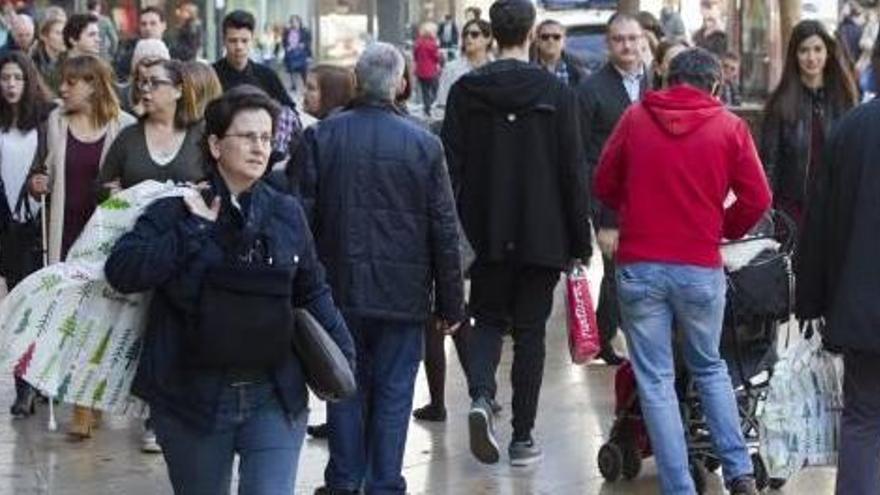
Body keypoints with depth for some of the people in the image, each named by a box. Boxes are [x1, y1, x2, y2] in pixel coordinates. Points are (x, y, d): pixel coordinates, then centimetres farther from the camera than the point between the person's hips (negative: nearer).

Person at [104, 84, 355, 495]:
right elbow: (121, 272, -17)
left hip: (275, 398, 1)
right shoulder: (176, 211, -4)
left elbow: (312, 291, 15)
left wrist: (341, 351, 2)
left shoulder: (287, 214, 6)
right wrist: (194, 229, -17)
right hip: (193, 396, -1)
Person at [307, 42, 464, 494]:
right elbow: (444, 231, -3)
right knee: (393, 390, 6)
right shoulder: (424, 144, -6)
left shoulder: (323, 136, -5)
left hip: (340, 287, 1)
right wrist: (450, 303, 5)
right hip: (403, 293, -1)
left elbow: (305, 214, -4)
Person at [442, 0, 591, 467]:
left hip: (485, 235, 1)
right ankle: (523, 437, 10)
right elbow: (574, 172, -5)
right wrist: (580, 242, 2)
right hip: (542, 235, -1)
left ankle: (481, 398, -11)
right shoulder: (556, 93, -6)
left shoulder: (465, 92, -2)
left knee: (488, 320, 16)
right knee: (530, 330, 8)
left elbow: (451, 167, -1)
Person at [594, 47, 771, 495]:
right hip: (701, 268, 0)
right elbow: (757, 198, -3)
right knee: (710, 368, 20)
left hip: (639, 267, 0)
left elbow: (604, 187, 10)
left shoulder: (635, 117, 2)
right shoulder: (729, 126, 0)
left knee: (655, 381, 7)